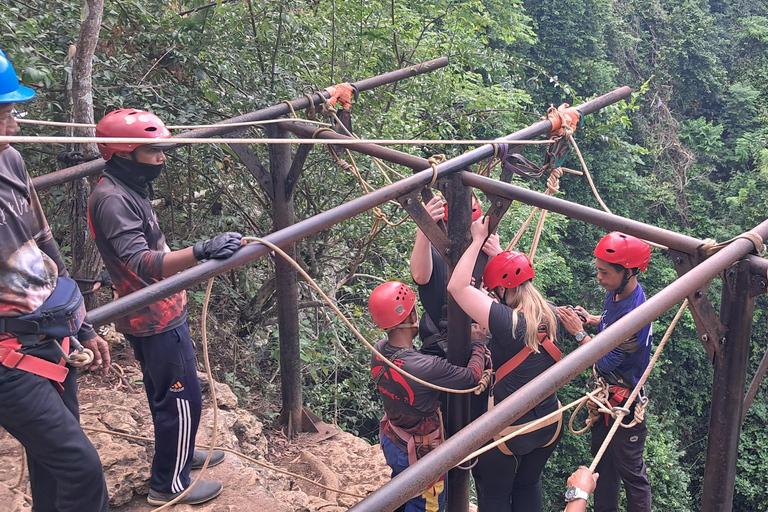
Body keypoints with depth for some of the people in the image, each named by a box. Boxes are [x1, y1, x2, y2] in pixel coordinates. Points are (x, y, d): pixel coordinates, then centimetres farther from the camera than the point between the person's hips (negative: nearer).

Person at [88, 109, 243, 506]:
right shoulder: (112, 198, -24)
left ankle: (179, 453, 44)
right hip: (156, 320, -10)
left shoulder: (125, 190, 8)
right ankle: (169, 485, 18)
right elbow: (140, 263, -37)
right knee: (182, 399, 2)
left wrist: (190, 261, 32)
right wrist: (200, 252, -50)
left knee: (167, 393, 25)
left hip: (157, 313, 10)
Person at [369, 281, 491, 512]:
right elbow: (471, 377, -24)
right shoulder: (425, 367, -37)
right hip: (420, 454, -7)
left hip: (392, 443, 7)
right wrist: (479, 347, -6)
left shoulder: (378, 351, -15)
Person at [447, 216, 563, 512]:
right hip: (549, 424, 6)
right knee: (529, 487, 27)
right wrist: (498, 254, 7)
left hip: (509, 429, -6)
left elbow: (457, 287, -26)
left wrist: (478, 240, -21)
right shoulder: (550, 316, -7)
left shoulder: (507, 322, -27)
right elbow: (519, 282, 13)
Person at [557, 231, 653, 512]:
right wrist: (591, 319, 0)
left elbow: (606, 362, -27)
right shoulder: (616, 293, -5)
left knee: (631, 472, 7)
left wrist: (579, 333, -20)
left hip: (624, 401, -9)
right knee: (603, 460, 24)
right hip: (605, 394, 9)